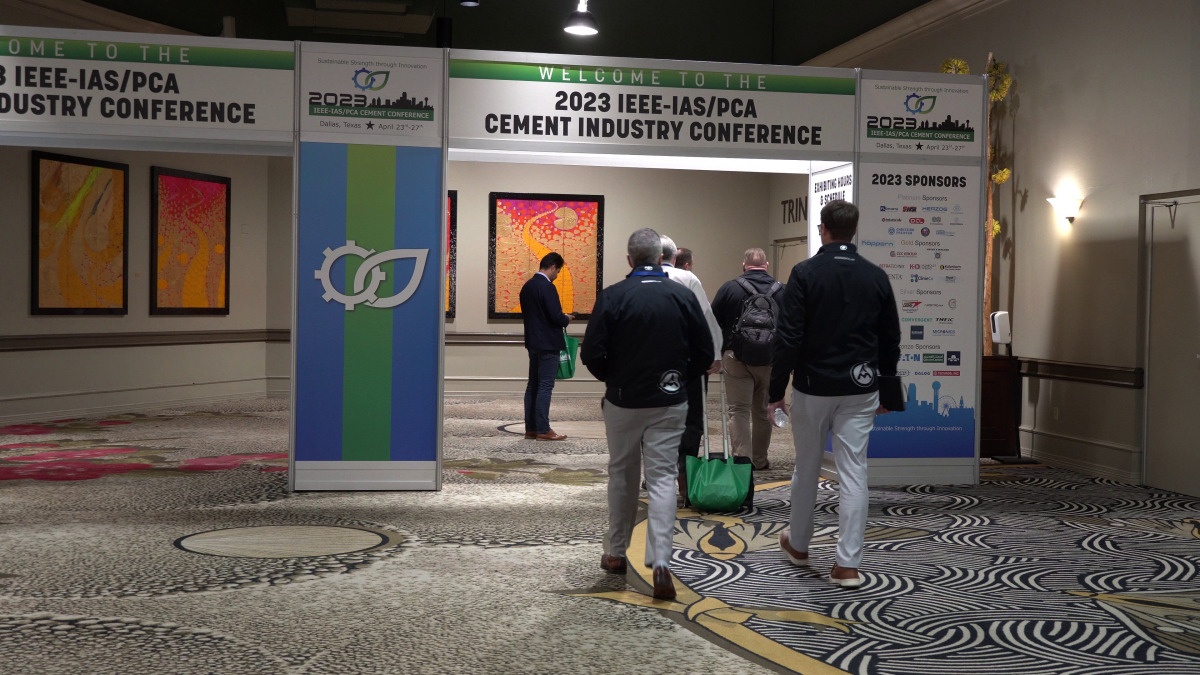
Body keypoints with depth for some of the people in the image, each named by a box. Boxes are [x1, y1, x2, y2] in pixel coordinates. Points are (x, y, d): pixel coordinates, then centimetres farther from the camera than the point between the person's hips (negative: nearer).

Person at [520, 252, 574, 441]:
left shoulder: (527, 286, 10)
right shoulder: (547, 287, -17)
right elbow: (556, 317, -22)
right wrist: (567, 319, 1)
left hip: (533, 342, 9)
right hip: (548, 344, -9)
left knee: (533, 385, 11)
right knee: (545, 386, -5)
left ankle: (530, 428, 15)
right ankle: (543, 430, -3)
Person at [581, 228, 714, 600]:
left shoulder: (612, 296, -10)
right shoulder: (684, 296, -3)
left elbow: (592, 355, -10)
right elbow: (705, 354, 1)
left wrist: (611, 378, 10)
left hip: (623, 401, -1)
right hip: (670, 402, 1)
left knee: (621, 475, 15)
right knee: (662, 477, 1)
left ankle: (616, 554, 26)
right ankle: (660, 562, -12)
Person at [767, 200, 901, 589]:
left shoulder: (805, 274, -9)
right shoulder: (876, 277, 2)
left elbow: (788, 338, -12)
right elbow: (890, 340, 9)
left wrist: (776, 391, -5)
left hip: (813, 387, -2)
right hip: (860, 389, 2)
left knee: (806, 468, 14)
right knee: (853, 474, 1)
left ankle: (798, 544, 32)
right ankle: (847, 565, 0)